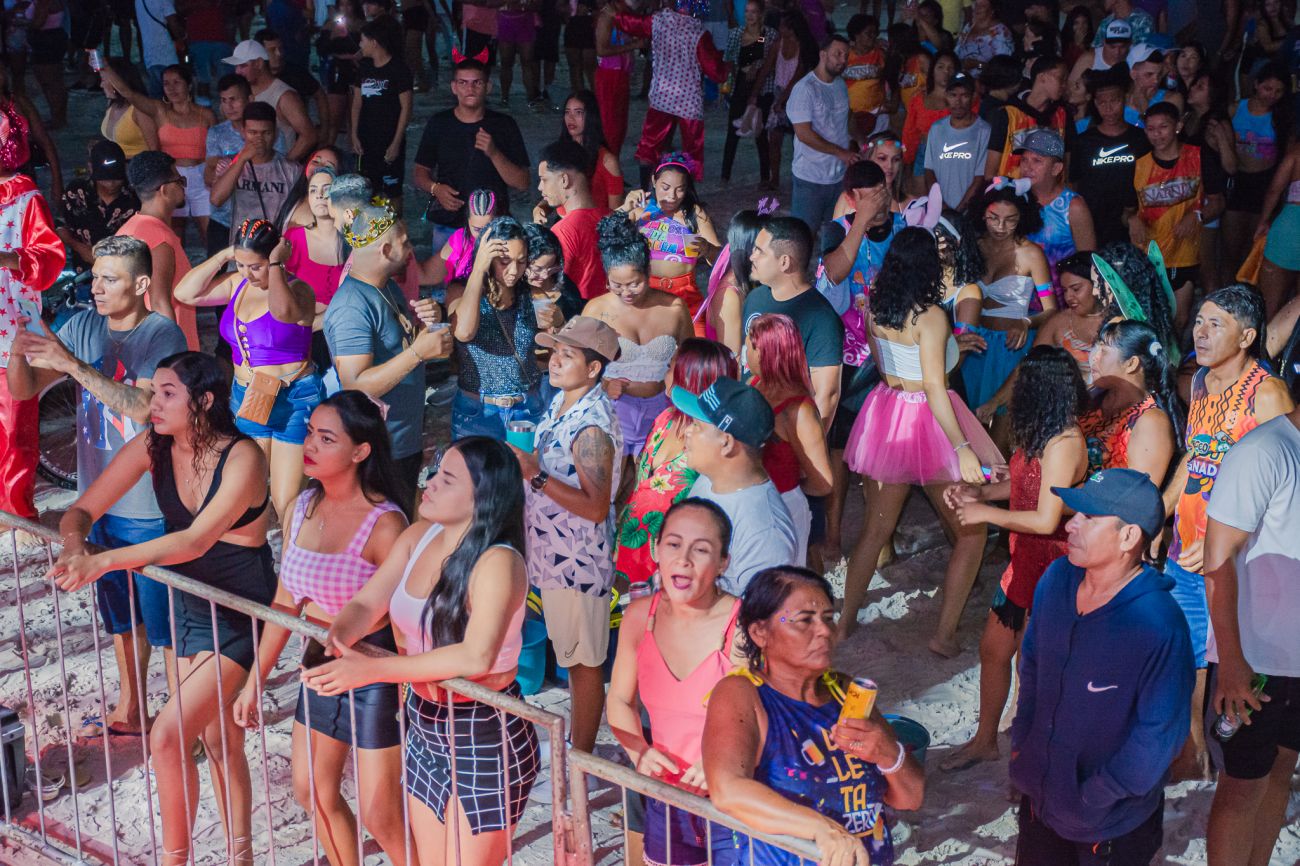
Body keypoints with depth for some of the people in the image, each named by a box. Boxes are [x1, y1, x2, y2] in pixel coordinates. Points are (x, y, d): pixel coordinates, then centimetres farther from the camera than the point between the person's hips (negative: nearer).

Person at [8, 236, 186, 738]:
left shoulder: (163, 335, -15)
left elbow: (142, 406, -28)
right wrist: (20, 352, -18)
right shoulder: (83, 327, 3)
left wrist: (74, 365, -31)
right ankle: (130, 710, 36)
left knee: (166, 618, 3)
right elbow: (24, 390, 3)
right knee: (122, 613, 20)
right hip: (101, 499, 6)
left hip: (152, 506, -6)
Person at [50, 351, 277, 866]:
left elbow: (196, 539, -35)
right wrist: (75, 551, -29)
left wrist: (102, 562, -41)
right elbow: (82, 512, -6)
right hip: (189, 606, 6)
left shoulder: (242, 457, -25)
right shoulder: (152, 448, -7)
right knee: (217, 737, 17)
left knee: (167, 736, -11)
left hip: (241, 615, -6)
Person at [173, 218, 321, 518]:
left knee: (286, 502, -6)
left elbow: (283, 310, -38)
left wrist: (275, 265, -24)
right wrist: (223, 256, -6)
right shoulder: (237, 284, 5)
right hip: (246, 400, 7)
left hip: (293, 402, -6)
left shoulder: (298, 290, -14)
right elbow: (185, 293, -2)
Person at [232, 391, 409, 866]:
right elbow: (285, 602, 10)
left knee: (379, 817, 1)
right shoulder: (300, 510, 1)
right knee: (313, 794, 19)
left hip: (375, 674, -7)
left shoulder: (384, 524, -21)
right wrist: (255, 680, 13)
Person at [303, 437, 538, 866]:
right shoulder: (419, 537, -2)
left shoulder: (498, 562, -25)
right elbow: (365, 604, 0)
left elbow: (476, 656, -36)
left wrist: (372, 670, -36)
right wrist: (334, 641, -23)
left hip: (485, 738, -7)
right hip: (424, 724, 7)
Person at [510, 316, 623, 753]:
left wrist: (536, 475, -32)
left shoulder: (592, 425, -23)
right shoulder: (560, 402, 5)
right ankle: (574, 742, 34)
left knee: (583, 662, 5)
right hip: (552, 553, 9)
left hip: (578, 561, -9)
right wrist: (523, 463, 5)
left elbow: (595, 507, -27)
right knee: (572, 656, 20)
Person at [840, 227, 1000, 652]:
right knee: (971, 533, 9)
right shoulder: (930, 317, -19)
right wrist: (963, 448, -22)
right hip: (926, 422, -6)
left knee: (876, 527, 20)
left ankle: (846, 619, 28)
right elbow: (934, 388, -23)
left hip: (885, 412, 6)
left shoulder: (875, 307, -1)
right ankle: (945, 634, 9)